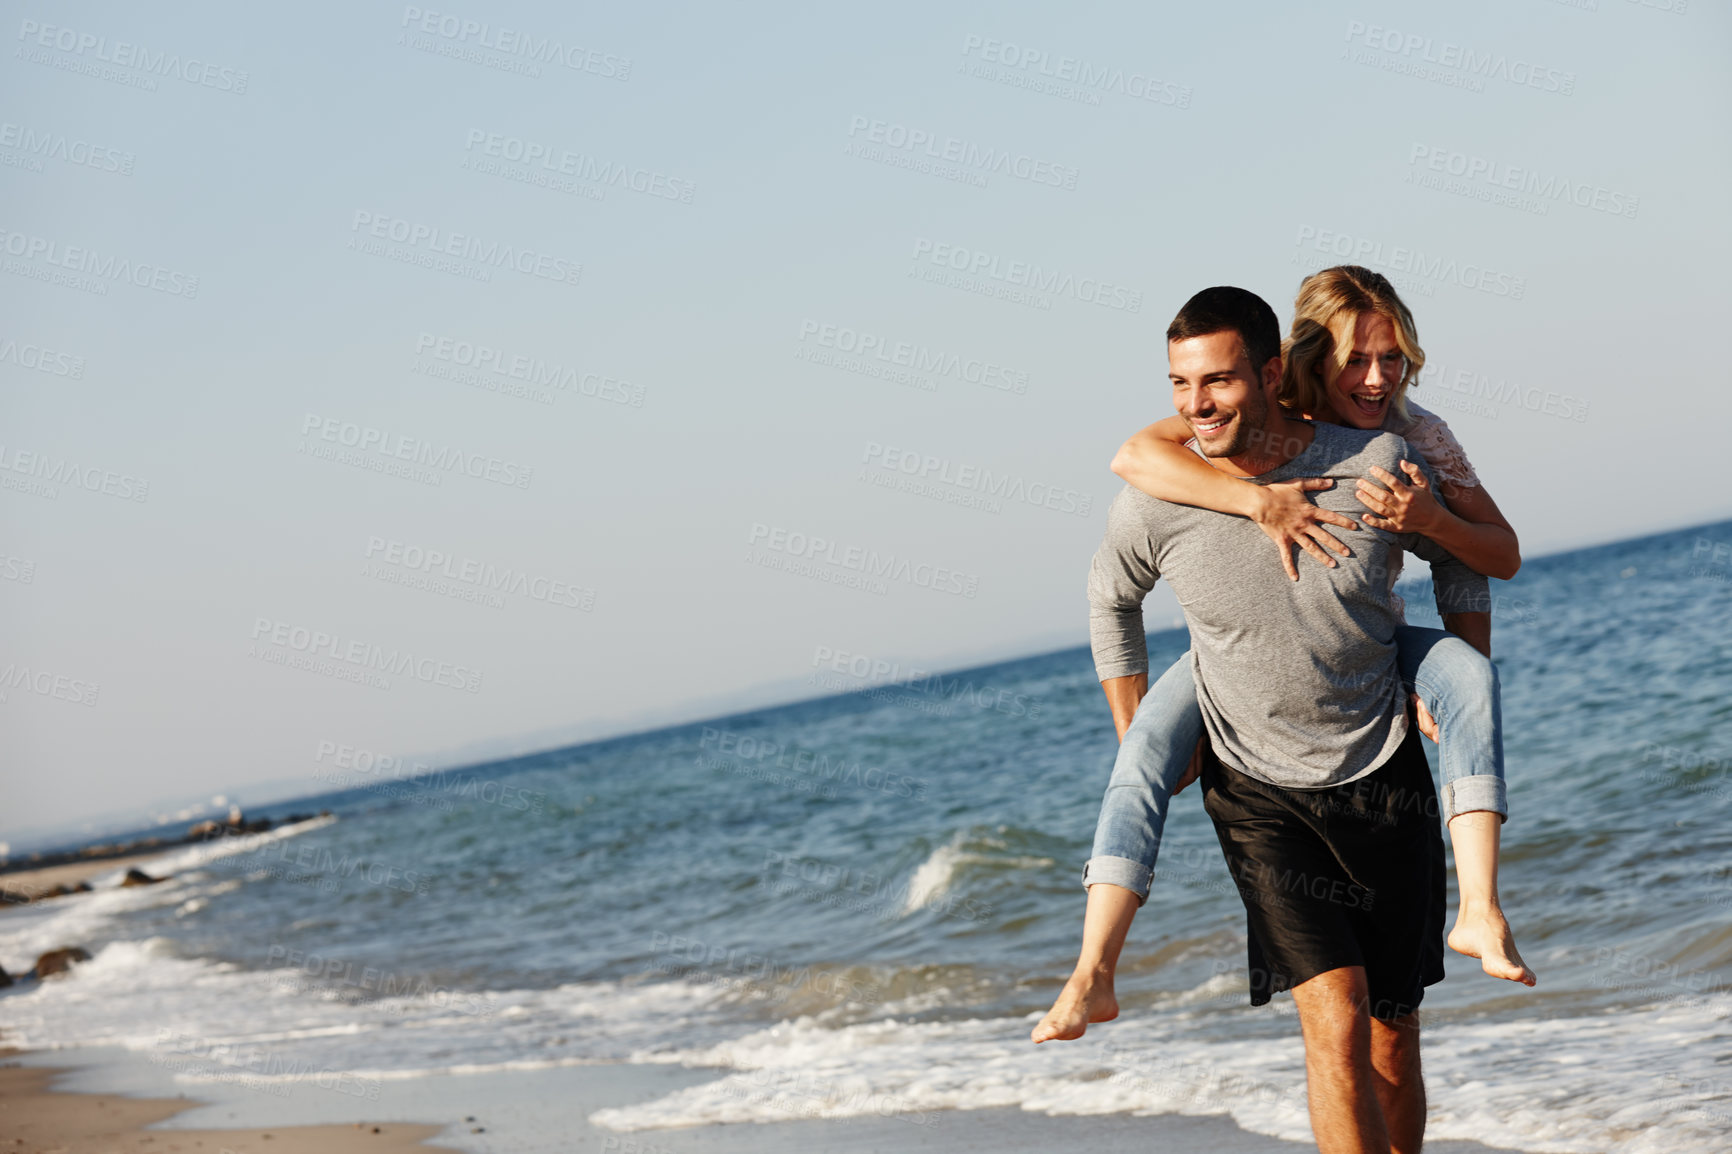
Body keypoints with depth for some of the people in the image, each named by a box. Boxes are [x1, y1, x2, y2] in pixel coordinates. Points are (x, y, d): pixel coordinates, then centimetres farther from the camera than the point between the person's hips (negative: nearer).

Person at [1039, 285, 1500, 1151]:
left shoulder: (1375, 465, -15)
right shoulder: (1154, 502, -15)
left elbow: (1460, 558, 8)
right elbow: (1111, 599, 9)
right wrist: (1137, 740, 10)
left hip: (1384, 778, 2)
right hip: (1256, 794, -1)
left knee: (1392, 1038, 8)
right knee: (1336, 1021, -16)